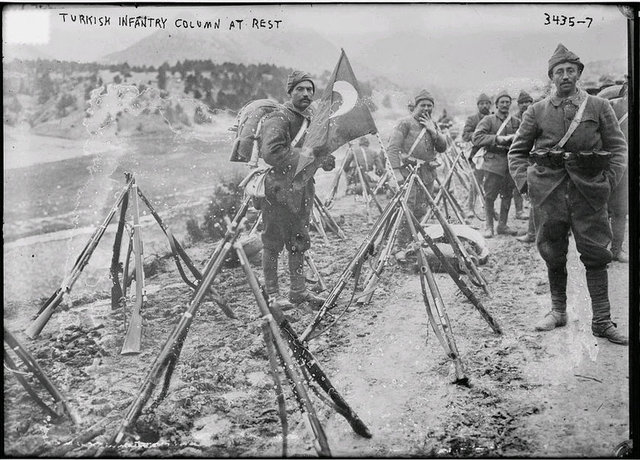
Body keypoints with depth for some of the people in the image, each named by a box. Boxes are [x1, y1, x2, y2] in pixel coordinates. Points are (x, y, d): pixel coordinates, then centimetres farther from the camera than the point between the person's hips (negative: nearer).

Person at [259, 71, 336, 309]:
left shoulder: (311, 119, 14)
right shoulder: (278, 119, -14)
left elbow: (317, 151, 23)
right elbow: (270, 153, -27)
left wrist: (325, 159, 0)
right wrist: (303, 155, -22)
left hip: (302, 188, 9)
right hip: (278, 189, -9)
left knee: (299, 242, 15)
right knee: (273, 242, 1)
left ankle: (298, 290, 26)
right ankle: (271, 294, 12)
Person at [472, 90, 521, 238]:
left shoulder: (516, 122, 14)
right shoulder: (488, 120, 2)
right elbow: (476, 138, -10)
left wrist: (514, 137, -8)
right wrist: (497, 139, -17)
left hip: (511, 163, 4)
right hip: (493, 162, -4)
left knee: (507, 195, 8)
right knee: (490, 196, -3)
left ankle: (502, 225, 19)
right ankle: (488, 227, 6)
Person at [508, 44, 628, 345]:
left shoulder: (599, 107, 6)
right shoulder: (537, 111, 7)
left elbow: (618, 147, 8)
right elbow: (517, 151, 12)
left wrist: (609, 181, -3)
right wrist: (525, 182, 1)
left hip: (589, 190, -1)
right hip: (548, 190, 1)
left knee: (595, 254, -1)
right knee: (552, 253, 7)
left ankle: (602, 321, 7)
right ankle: (558, 311, 24)